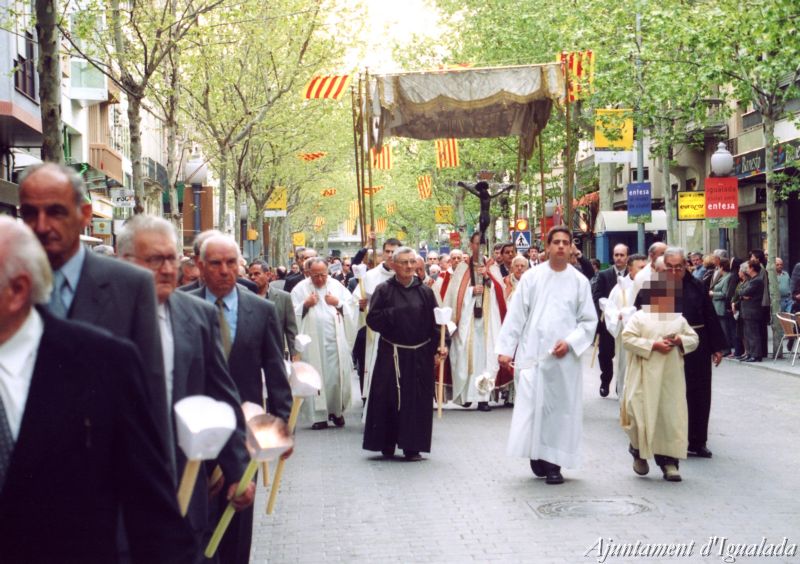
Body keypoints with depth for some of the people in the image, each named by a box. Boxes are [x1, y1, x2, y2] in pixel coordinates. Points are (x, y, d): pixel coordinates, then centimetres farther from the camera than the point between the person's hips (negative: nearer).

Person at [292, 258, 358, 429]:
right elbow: (293, 315, 1)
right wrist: (305, 304, -14)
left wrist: (338, 304, -8)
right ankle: (319, 416, 3)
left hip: (336, 341, 2)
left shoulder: (337, 286, 8)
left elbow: (352, 307, 8)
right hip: (313, 343, -1)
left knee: (338, 377, 2)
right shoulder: (301, 289, 3)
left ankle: (337, 411, 21)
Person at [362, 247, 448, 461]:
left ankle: (412, 447, 8)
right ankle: (387, 445, 12)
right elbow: (372, 319, -6)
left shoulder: (424, 291, 6)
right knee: (389, 399, -1)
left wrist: (439, 346, -7)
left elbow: (435, 322, 5)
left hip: (420, 355, 2)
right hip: (391, 354, -2)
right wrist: (395, 313, -16)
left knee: (418, 400, 0)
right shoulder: (384, 290, 1)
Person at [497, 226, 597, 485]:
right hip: (532, 354, 0)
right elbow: (516, 315, 4)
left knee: (561, 407, 0)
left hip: (564, 357, 0)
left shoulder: (579, 281, 5)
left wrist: (570, 342, -10)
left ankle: (553, 463, 6)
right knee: (531, 404, -4)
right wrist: (505, 348, -1)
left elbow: (589, 320, 5)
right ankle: (537, 457, 8)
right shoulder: (531, 277, 4)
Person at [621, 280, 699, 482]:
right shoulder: (640, 317, 0)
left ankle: (669, 462, 3)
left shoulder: (679, 319, 14)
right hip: (646, 377, -3)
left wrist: (680, 340, -7)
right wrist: (653, 345, -16)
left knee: (672, 418, -1)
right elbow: (627, 338, -9)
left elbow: (694, 339, 15)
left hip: (671, 377, 3)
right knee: (644, 415, -2)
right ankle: (639, 453, 23)